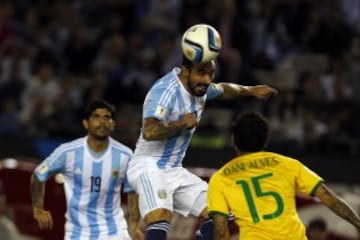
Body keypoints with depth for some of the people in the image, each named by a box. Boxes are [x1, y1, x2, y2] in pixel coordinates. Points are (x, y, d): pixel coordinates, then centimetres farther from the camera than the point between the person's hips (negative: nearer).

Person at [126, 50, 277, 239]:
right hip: (149, 168, -10)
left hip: (174, 171, 10)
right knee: (160, 221, -31)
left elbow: (223, 90, 31)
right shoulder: (165, 90, -23)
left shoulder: (200, 87, 6)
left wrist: (251, 90, 41)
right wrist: (183, 123, -24)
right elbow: (149, 131, -37)